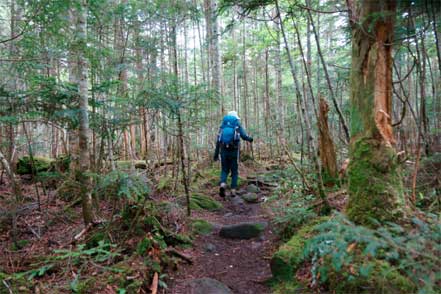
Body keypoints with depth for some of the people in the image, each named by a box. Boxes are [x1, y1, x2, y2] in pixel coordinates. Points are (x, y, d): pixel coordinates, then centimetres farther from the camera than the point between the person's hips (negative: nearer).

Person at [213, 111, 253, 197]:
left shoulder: (222, 126, 13)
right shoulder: (238, 126, 5)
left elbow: (218, 141, 7)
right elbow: (244, 136, -8)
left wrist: (216, 154, 8)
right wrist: (250, 139, 16)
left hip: (224, 151, 2)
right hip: (234, 151, -2)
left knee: (224, 170, 13)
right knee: (234, 172, 11)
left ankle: (222, 185, -15)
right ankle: (233, 191, 6)